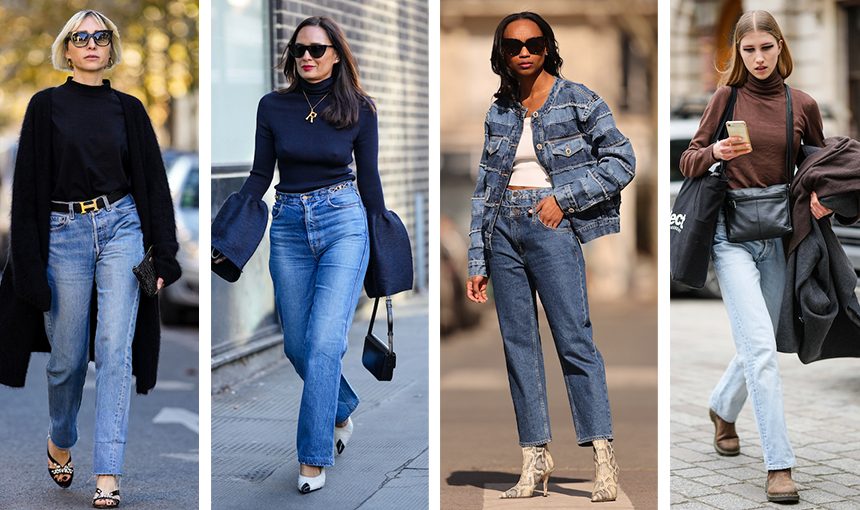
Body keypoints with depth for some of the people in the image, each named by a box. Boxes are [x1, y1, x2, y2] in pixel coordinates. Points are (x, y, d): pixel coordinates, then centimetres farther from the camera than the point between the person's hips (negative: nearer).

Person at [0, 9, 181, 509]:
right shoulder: (47, 106, 2)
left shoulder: (129, 108, 7)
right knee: (68, 357, 7)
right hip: (64, 234, 0)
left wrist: (163, 255, 2)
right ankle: (60, 441, 35)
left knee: (115, 351, -8)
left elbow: (153, 181, 8)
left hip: (121, 228, 1)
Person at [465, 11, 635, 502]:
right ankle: (536, 461, 6)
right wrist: (477, 262, 11)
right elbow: (484, 190, 15)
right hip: (502, 229, 5)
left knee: (574, 339, -10)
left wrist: (564, 197, -9)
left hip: (551, 227, -5)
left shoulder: (579, 100, 1)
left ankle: (604, 457, -9)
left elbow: (622, 161, -2)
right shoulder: (498, 114, 14)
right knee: (519, 345, 3)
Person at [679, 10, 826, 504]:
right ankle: (780, 466, -13)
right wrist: (716, 152, -18)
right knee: (761, 348, -14)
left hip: (779, 236, 3)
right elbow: (689, 161, 4)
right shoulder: (727, 97, 0)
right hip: (733, 235, -3)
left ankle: (723, 409, 45)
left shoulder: (803, 105, 4)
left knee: (759, 346, 13)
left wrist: (822, 196, -6)